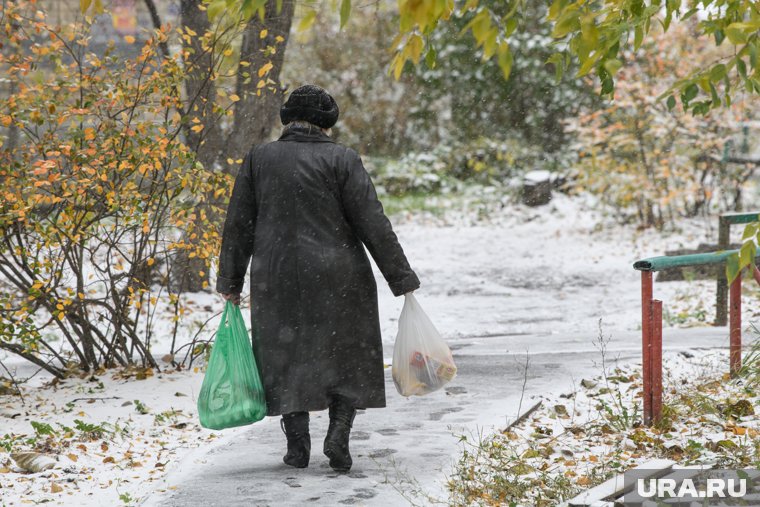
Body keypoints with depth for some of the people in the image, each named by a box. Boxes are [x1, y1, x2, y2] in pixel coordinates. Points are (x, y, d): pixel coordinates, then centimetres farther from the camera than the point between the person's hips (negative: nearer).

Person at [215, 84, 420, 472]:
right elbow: (373, 224, -7)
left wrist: (230, 281, 14)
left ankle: (297, 445, 9)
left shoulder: (258, 158, 3)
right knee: (347, 358, 11)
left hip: (277, 280, 2)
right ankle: (338, 436, -3)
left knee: (286, 358, 12)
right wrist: (401, 277, 0)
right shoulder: (341, 159, -5)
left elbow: (238, 225, 6)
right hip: (338, 279, -2)